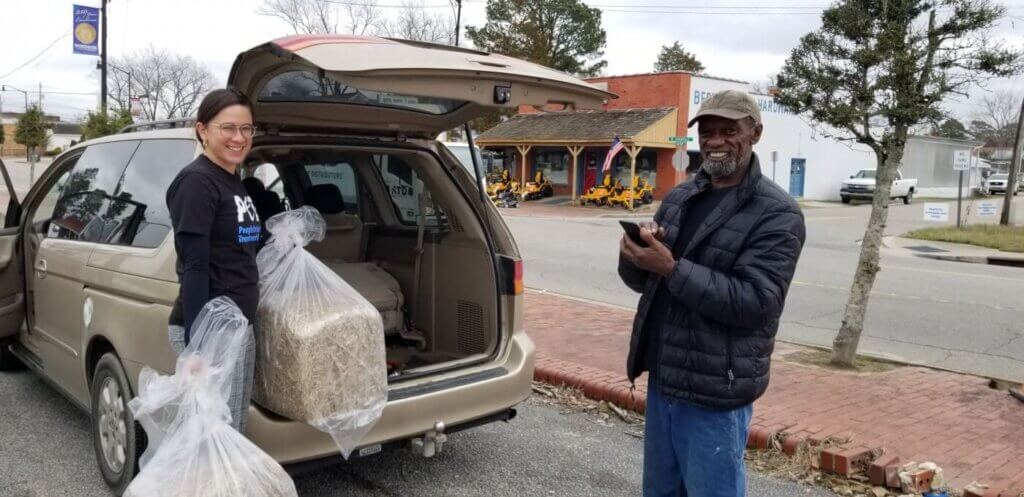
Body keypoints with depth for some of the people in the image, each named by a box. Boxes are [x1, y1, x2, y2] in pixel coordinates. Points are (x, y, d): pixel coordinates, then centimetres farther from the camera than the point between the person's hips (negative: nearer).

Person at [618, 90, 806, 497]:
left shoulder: (777, 214, -10)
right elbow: (640, 280, 10)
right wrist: (636, 253, -13)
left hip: (714, 394, -6)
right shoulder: (679, 197, 9)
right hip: (661, 380, 6)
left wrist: (672, 269, -26)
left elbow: (754, 302, -21)